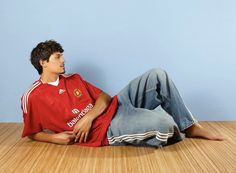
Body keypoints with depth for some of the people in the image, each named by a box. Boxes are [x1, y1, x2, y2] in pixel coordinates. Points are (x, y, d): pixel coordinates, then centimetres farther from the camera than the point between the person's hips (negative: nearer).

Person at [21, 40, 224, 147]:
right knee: (163, 122, -31)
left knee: (158, 75, -7)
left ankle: (190, 126, 4)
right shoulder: (33, 97, -2)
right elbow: (32, 133, 6)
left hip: (116, 107, 7)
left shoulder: (73, 79, 15)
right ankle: (175, 133, 9)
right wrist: (54, 137, -14)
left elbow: (105, 97, 9)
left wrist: (88, 117, -11)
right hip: (105, 129, -7)